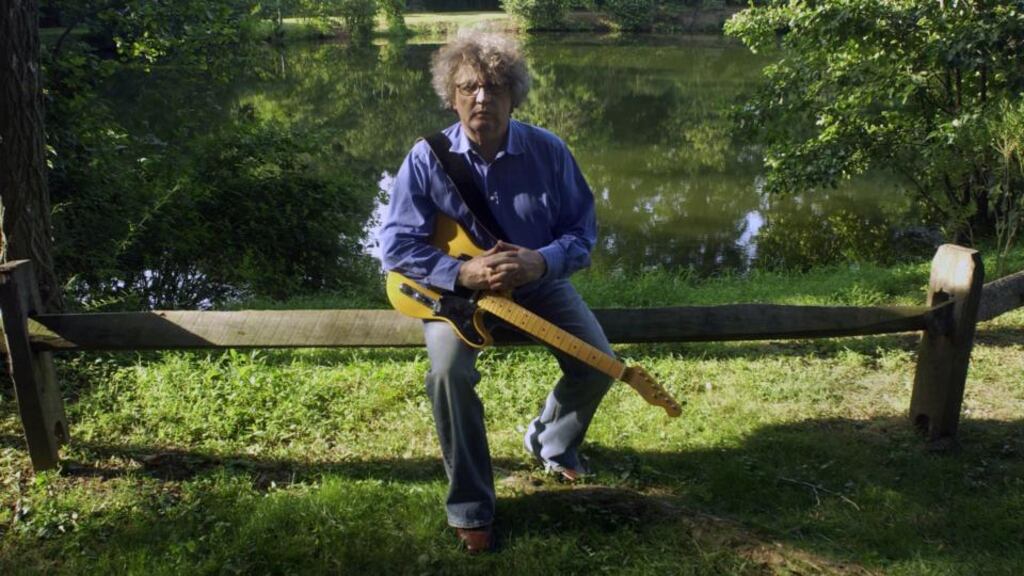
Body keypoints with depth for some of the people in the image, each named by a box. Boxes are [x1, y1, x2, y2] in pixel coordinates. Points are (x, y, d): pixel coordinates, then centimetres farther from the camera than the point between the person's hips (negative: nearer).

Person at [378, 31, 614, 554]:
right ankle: (470, 508, -8)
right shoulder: (428, 159, -15)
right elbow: (395, 245, -15)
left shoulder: (548, 151, -11)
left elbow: (582, 229, -5)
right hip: (457, 285, -2)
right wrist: (462, 273, -30)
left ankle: (551, 441, 25)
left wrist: (541, 261, -27)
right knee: (449, 373, -29)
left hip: (538, 281, 3)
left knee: (597, 365, -11)